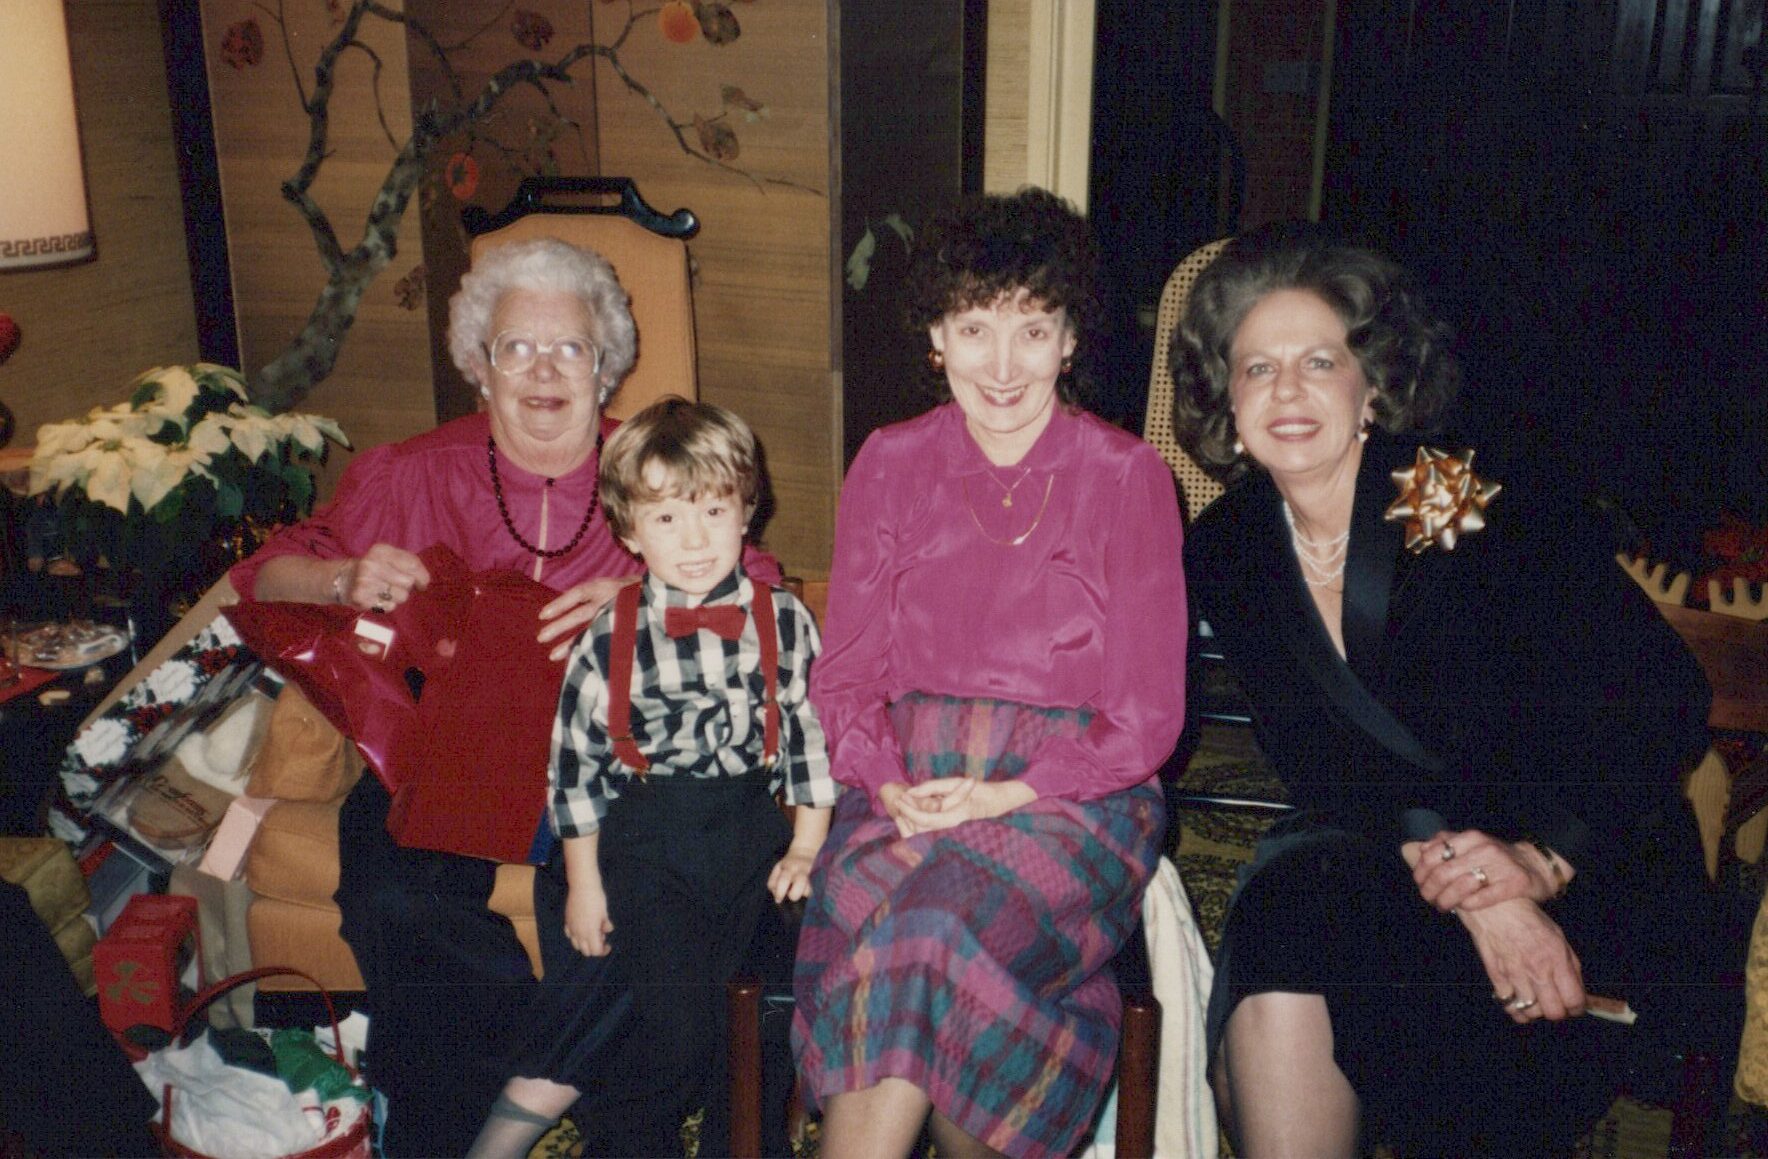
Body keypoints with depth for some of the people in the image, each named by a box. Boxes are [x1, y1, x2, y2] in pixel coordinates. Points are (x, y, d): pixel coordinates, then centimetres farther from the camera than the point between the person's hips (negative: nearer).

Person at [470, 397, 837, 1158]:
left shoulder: (783, 621, -2)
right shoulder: (611, 638, -4)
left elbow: (814, 731, 5)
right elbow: (575, 758, 1)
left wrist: (806, 847, 2)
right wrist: (583, 881, 2)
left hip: (751, 834, 2)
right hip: (644, 842, -1)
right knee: (680, 1019, -8)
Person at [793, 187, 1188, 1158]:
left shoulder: (1127, 477, 2)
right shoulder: (890, 465, 10)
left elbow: (1145, 717, 0)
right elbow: (845, 673, 10)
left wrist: (1005, 795, -14)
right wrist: (889, 784, -10)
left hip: (1071, 797, -2)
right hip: (904, 783, 2)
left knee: (934, 935, -32)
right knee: (882, 916, -31)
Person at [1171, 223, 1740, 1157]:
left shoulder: (1484, 517, -12)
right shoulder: (1226, 552, 0)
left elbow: (1665, 705, -11)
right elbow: (1313, 760, -6)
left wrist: (1544, 859, -24)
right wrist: (1466, 890, -21)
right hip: (1374, 861, 4)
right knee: (1282, 913, -29)